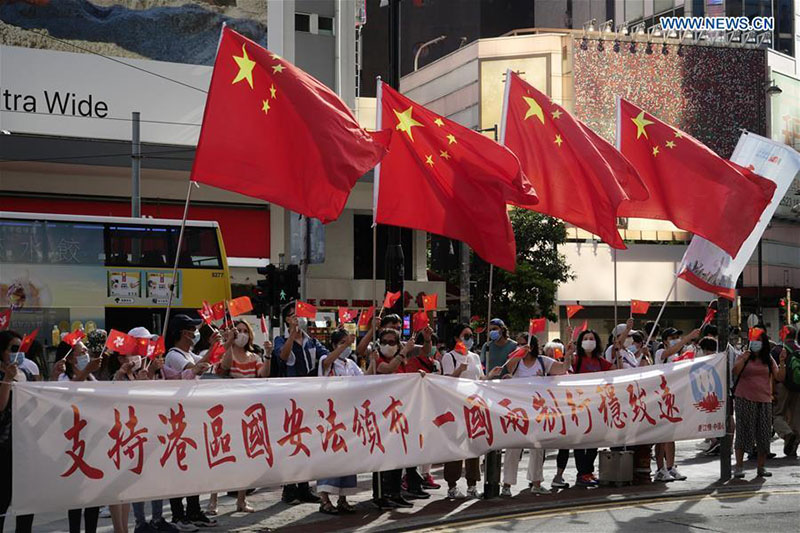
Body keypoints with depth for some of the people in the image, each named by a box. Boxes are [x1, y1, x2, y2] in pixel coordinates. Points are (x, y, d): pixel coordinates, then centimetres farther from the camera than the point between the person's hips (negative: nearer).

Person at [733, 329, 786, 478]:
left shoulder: (768, 359, 11)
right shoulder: (744, 357, 3)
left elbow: (779, 377, 4)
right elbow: (735, 371, -14)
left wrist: (782, 362, -8)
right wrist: (744, 358, -24)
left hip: (764, 400, 3)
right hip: (745, 399, -3)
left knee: (763, 433, 5)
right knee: (744, 431, -5)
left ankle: (761, 467, 14)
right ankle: (739, 466, -1)